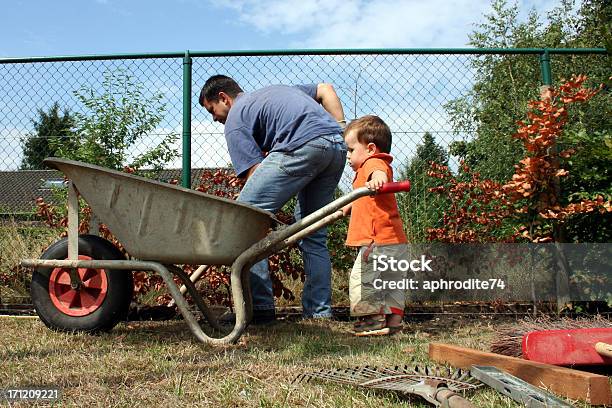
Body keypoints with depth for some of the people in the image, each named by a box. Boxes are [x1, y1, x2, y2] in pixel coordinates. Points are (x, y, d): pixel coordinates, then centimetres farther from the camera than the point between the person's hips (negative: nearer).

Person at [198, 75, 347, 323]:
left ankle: (259, 306, -9)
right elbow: (326, 90, 29)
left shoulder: (235, 119, 12)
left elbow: (256, 171, 0)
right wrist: (341, 130, 20)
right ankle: (320, 311, 15)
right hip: (337, 146, 9)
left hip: (303, 146, -8)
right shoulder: (278, 90, 36)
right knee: (314, 235, 16)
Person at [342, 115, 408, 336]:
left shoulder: (374, 162, -9)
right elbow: (366, 201, 43)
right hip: (396, 241, 11)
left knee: (362, 278, -3)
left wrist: (377, 178, -59)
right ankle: (394, 320, 22)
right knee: (391, 282, 15)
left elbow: (379, 170, -37)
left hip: (379, 240, -11)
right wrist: (347, 207, 53)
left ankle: (374, 320, 2)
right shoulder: (370, 166, 25)